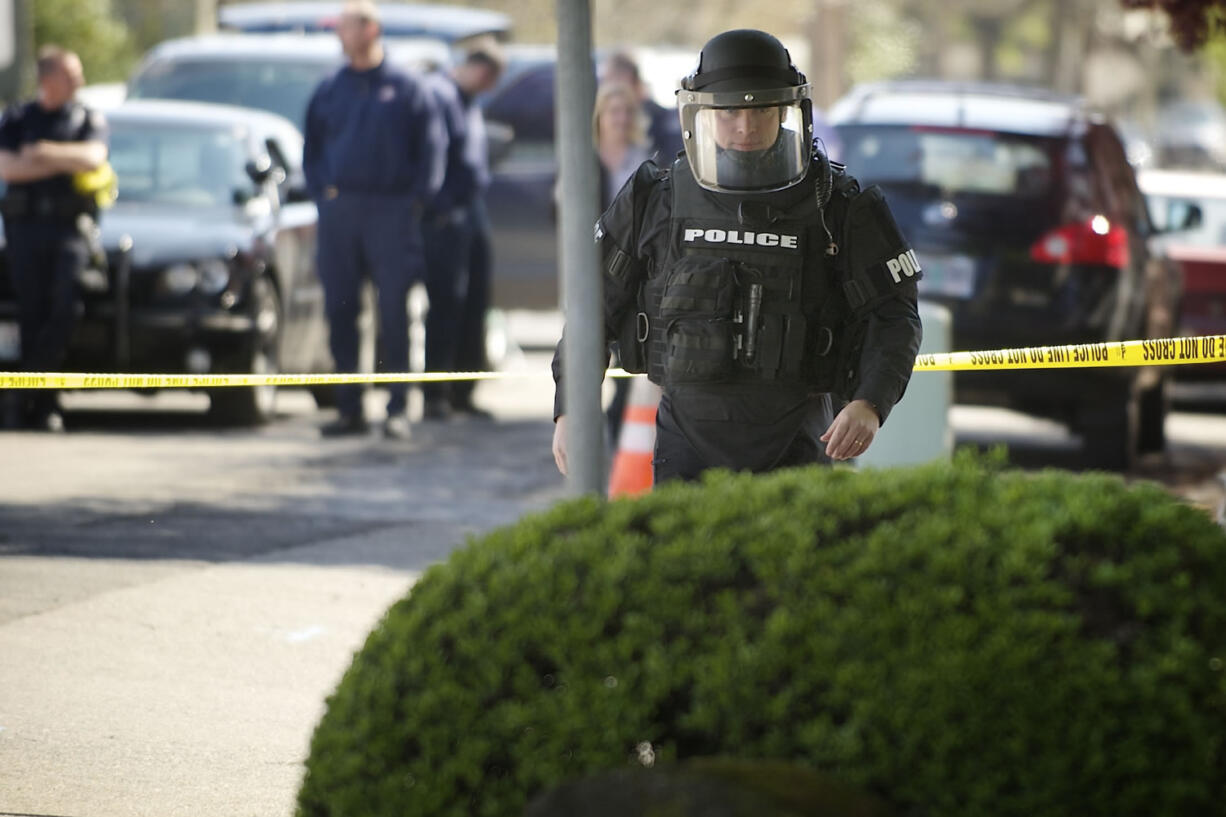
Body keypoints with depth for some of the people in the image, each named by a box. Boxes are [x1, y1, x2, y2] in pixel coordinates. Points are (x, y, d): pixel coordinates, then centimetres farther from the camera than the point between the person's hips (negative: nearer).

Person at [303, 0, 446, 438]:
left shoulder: (406, 88, 3)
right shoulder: (329, 90, 13)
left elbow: (431, 147, 4)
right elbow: (311, 147, 18)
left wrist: (416, 198, -4)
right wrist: (322, 190, 5)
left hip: (391, 209, -3)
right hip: (339, 212, 3)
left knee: (394, 311, -5)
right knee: (339, 310, 2)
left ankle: (397, 407, -1)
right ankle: (349, 408, 7)